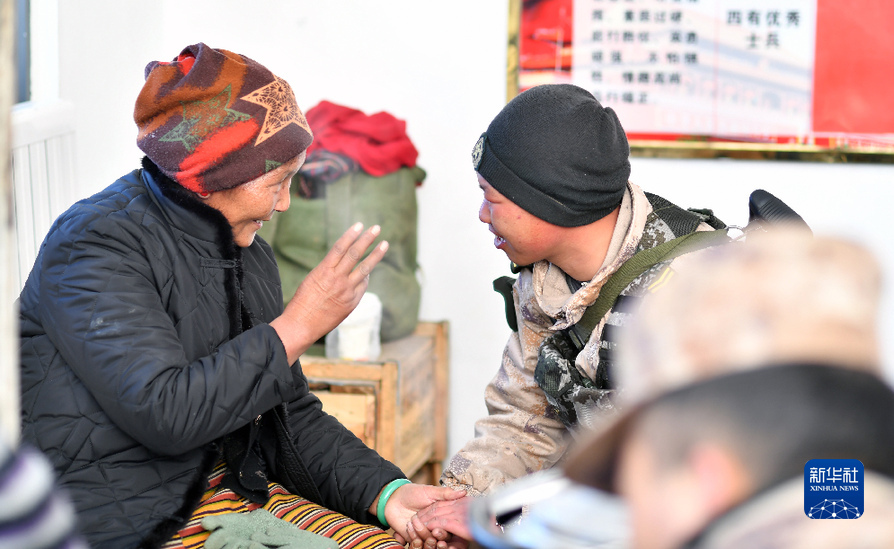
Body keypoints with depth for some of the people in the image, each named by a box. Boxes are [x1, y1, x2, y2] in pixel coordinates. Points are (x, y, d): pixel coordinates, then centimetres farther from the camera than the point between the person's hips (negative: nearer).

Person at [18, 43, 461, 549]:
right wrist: (298, 326, -18)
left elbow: (293, 414, 15)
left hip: (237, 490, 8)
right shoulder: (96, 245, -13)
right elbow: (166, 415, -24)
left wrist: (386, 492, -1)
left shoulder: (246, 252, 12)